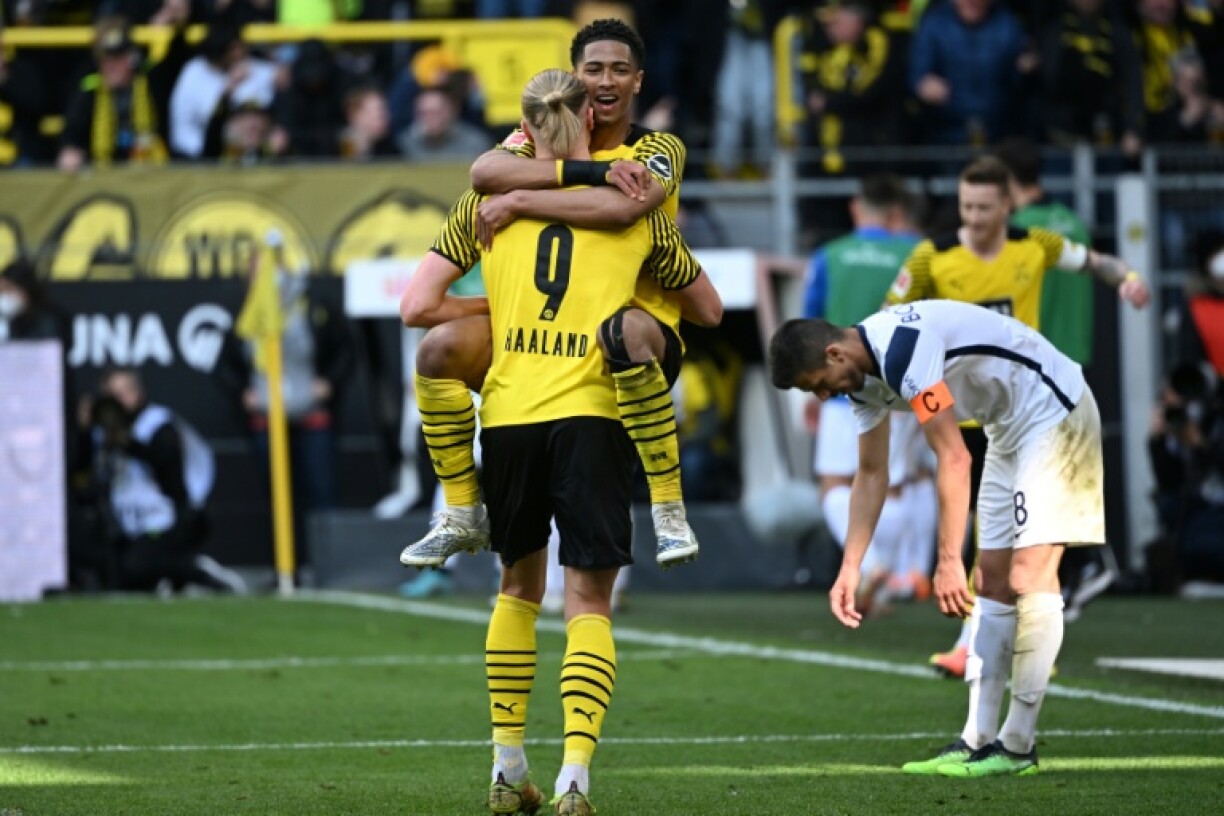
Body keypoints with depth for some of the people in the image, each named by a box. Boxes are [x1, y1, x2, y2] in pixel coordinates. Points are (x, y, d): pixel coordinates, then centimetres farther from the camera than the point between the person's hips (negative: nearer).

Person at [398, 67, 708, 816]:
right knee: (589, 601, 0)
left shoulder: (490, 197, 10)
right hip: (592, 413, -2)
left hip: (508, 413, 2)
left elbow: (418, 305, 6)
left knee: (520, 585, 20)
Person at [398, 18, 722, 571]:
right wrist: (592, 170, -25)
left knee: (628, 334, -40)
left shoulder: (659, 150, -1)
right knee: (440, 348, -17)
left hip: (640, 319, -4)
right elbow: (484, 172, -16)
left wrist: (519, 200, -24)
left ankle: (669, 512, -31)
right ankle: (462, 516, 0)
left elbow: (622, 208, -26)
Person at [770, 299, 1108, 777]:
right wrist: (850, 569, 9)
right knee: (993, 583, 7)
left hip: (1053, 411, -11)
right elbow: (871, 475, 13)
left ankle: (1018, 746, -14)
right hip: (1010, 431, 11)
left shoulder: (903, 350, -28)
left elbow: (954, 458, -29)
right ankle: (978, 741, 7)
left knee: (1029, 575, -15)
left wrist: (949, 562, -27)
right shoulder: (863, 376, 4)